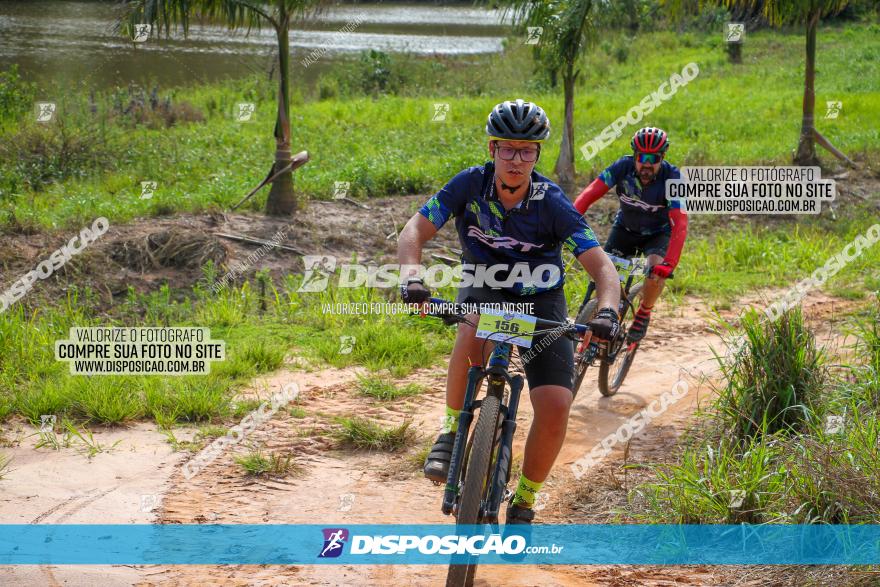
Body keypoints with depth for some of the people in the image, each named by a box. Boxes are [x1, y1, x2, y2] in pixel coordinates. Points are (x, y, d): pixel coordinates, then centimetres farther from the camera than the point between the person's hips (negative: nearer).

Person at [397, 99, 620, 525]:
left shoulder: (552, 203, -19)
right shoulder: (471, 185, -16)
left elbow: (601, 266, -23)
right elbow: (416, 229, -19)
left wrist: (607, 312, -43)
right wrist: (410, 274, -40)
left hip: (541, 302, 0)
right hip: (484, 292, 0)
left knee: (555, 407, -18)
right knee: (475, 330, -39)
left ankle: (524, 502, 6)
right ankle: (451, 430, -17)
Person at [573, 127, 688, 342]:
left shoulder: (672, 178, -29)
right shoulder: (623, 167, -24)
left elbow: (680, 225, -36)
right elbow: (589, 194, -30)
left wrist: (669, 263, -49)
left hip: (657, 233, -2)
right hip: (625, 228, 2)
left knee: (657, 270, -28)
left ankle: (644, 313, -1)